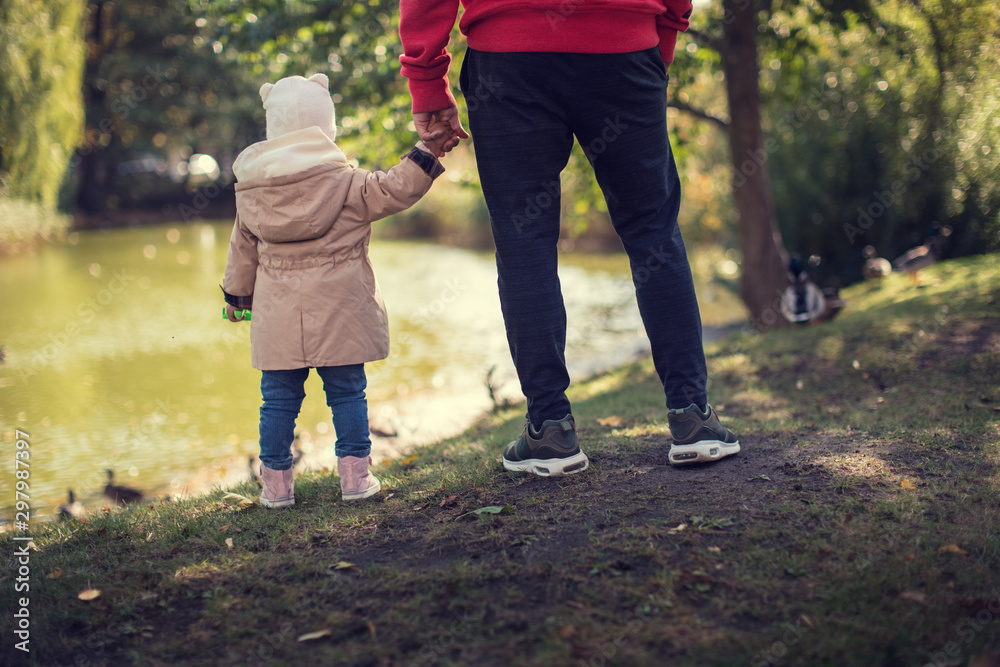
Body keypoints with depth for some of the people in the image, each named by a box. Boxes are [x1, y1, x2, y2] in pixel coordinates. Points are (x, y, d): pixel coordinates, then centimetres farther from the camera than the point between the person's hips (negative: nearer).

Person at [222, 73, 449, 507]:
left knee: (279, 396, 8)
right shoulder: (342, 181, -7)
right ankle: (355, 474, 9)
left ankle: (276, 482, 12)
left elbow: (243, 248, 16)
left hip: (279, 316, 3)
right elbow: (393, 191, -9)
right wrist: (427, 153, -4)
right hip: (337, 311, -3)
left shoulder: (250, 190, 7)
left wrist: (237, 293, 29)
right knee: (347, 391, 7)